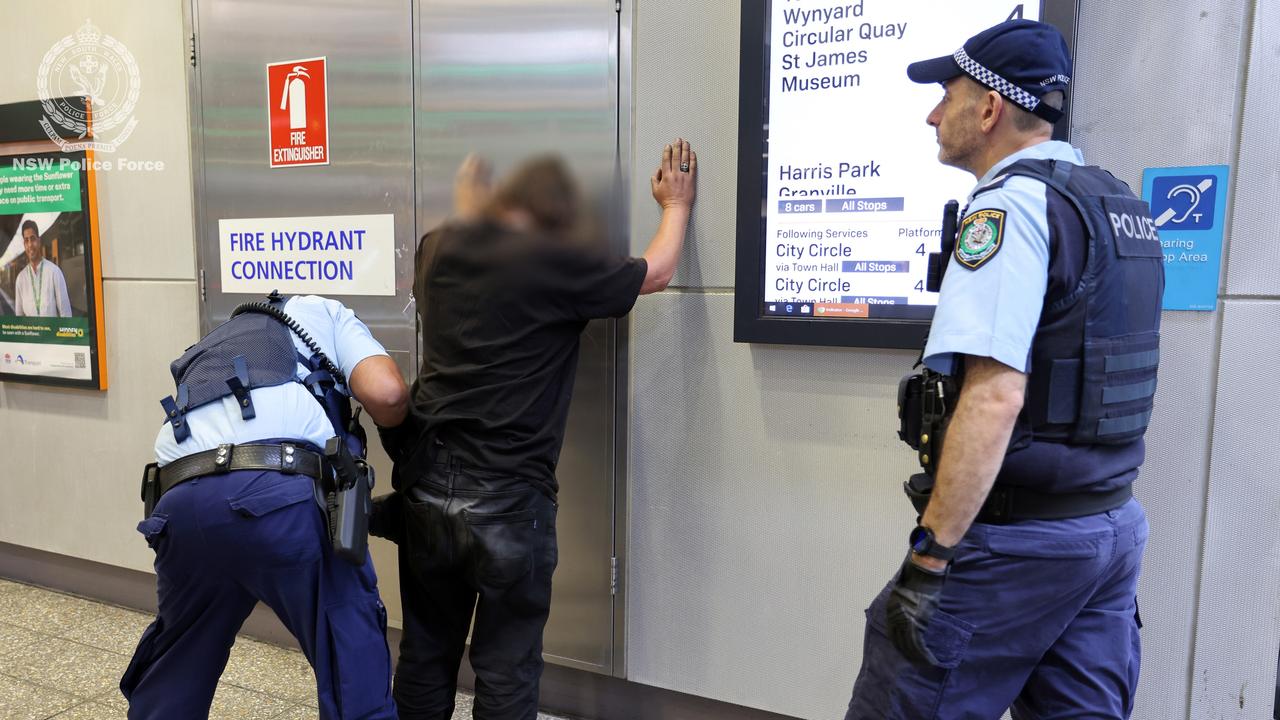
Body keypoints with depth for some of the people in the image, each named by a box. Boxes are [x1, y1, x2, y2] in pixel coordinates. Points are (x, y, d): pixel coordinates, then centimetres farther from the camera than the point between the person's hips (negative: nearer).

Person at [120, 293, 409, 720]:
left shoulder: (202, 354, 39)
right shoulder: (323, 312, 23)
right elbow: (386, 394, 3)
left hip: (184, 502, 6)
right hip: (280, 493, -5)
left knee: (176, 660, 31)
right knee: (352, 650, 13)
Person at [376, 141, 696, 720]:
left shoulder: (440, 248, 5)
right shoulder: (557, 261, -10)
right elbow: (655, 274, 5)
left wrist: (464, 207, 47)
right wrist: (676, 206, 22)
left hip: (424, 482, 6)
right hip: (507, 497, -6)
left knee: (426, 653, 21)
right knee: (506, 669, 9)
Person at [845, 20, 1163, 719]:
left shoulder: (1010, 204, -16)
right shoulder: (1121, 206, 12)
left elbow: (995, 398, -27)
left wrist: (928, 559, -24)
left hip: (1015, 542, -9)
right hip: (1114, 529, 9)